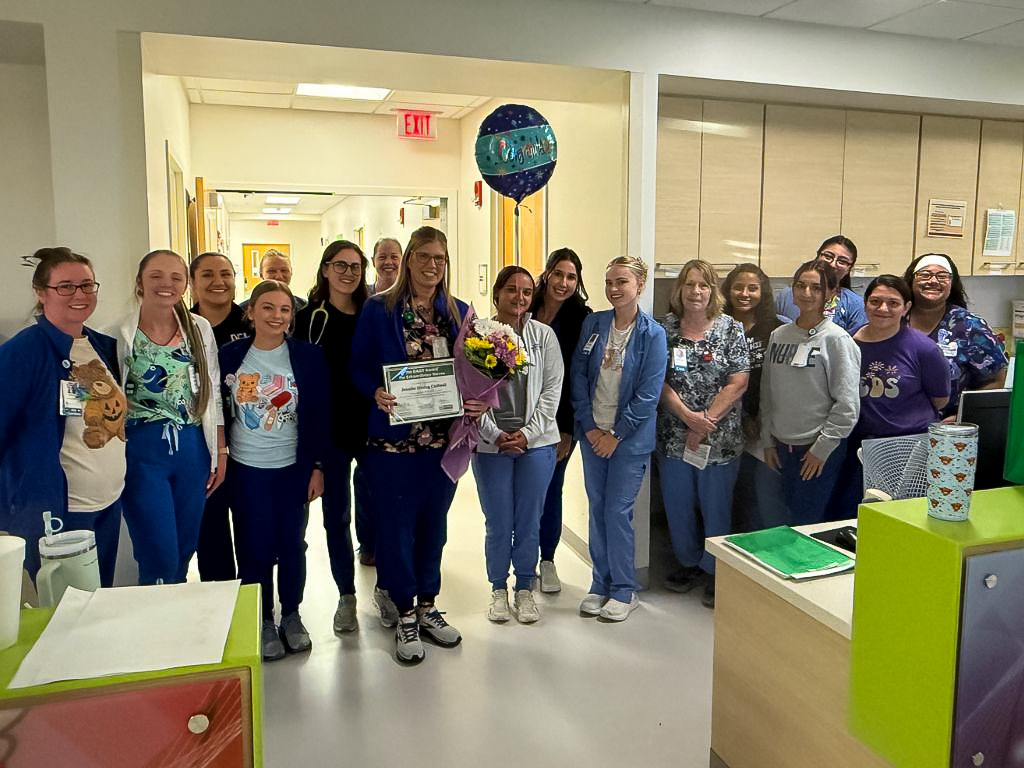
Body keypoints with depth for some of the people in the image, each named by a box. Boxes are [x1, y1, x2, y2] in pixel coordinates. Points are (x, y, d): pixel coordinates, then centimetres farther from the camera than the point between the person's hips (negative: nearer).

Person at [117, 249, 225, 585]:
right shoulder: (121, 334, -6)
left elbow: (212, 395, 8)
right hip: (141, 450, -3)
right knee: (160, 558, -2)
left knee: (184, 551, 14)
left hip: (192, 448, 3)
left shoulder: (200, 329, 3)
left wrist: (220, 451, 7)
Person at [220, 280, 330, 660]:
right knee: (254, 548, 6)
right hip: (246, 469, 1)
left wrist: (317, 466, -5)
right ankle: (263, 622, 25)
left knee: (292, 545, 9)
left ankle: (291, 616, 30)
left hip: (294, 468, 0)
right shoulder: (230, 355, -2)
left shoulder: (308, 356, -5)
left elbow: (319, 415, -3)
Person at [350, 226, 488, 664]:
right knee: (397, 524, 4)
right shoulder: (378, 310, -4)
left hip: (444, 435, 4)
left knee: (434, 522, 14)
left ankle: (427, 606, 31)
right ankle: (404, 615, 21)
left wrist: (476, 401, -9)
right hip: (393, 436, -4)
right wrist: (376, 393, -22)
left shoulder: (459, 312, 7)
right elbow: (359, 367, -3)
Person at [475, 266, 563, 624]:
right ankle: (498, 590, 27)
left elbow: (552, 388, 0)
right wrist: (494, 434, -10)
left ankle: (524, 589, 27)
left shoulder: (543, 335, 2)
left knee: (529, 520, 9)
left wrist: (528, 433, -8)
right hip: (490, 443, -1)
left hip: (536, 443, 1)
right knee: (498, 523, 7)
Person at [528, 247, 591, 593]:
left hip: (561, 419, -1)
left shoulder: (581, 318, -7)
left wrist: (567, 431, -9)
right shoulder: (525, 311, -1)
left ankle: (547, 560, 26)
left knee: (551, 488, 8)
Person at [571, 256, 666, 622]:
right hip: (592, 433, 4)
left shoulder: (652, 334, -9)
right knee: (597, 508, 10)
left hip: (629, 438, -4)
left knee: (617, 511, -1)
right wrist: (589, 427, -5)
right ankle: (601, 583, 24)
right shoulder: (593, 324, 2)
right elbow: (578, 376, 2)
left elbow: (648, 394, -11)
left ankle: (624, 590, 16)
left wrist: (617, 435, -11)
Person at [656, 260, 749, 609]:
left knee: (716, 507, 7)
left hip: (720, 437, -2)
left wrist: (707, 419, -13)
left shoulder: (731, 329, -2)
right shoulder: (665, 328, 2)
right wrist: (688, 415, -15)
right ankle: (690, 563, 34)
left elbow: (738, 383, -7)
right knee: (677, 505, 12)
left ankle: (715, 572, 26)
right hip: (674, 435, 2)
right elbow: (659, 380, -3)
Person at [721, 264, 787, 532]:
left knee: (768, 495, -3)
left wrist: (763, 421, -7)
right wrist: (743, 420, -6)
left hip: (768, 427, -1)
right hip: (732, 427, 1)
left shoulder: (776, 329, 1)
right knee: (741, 495, 9)